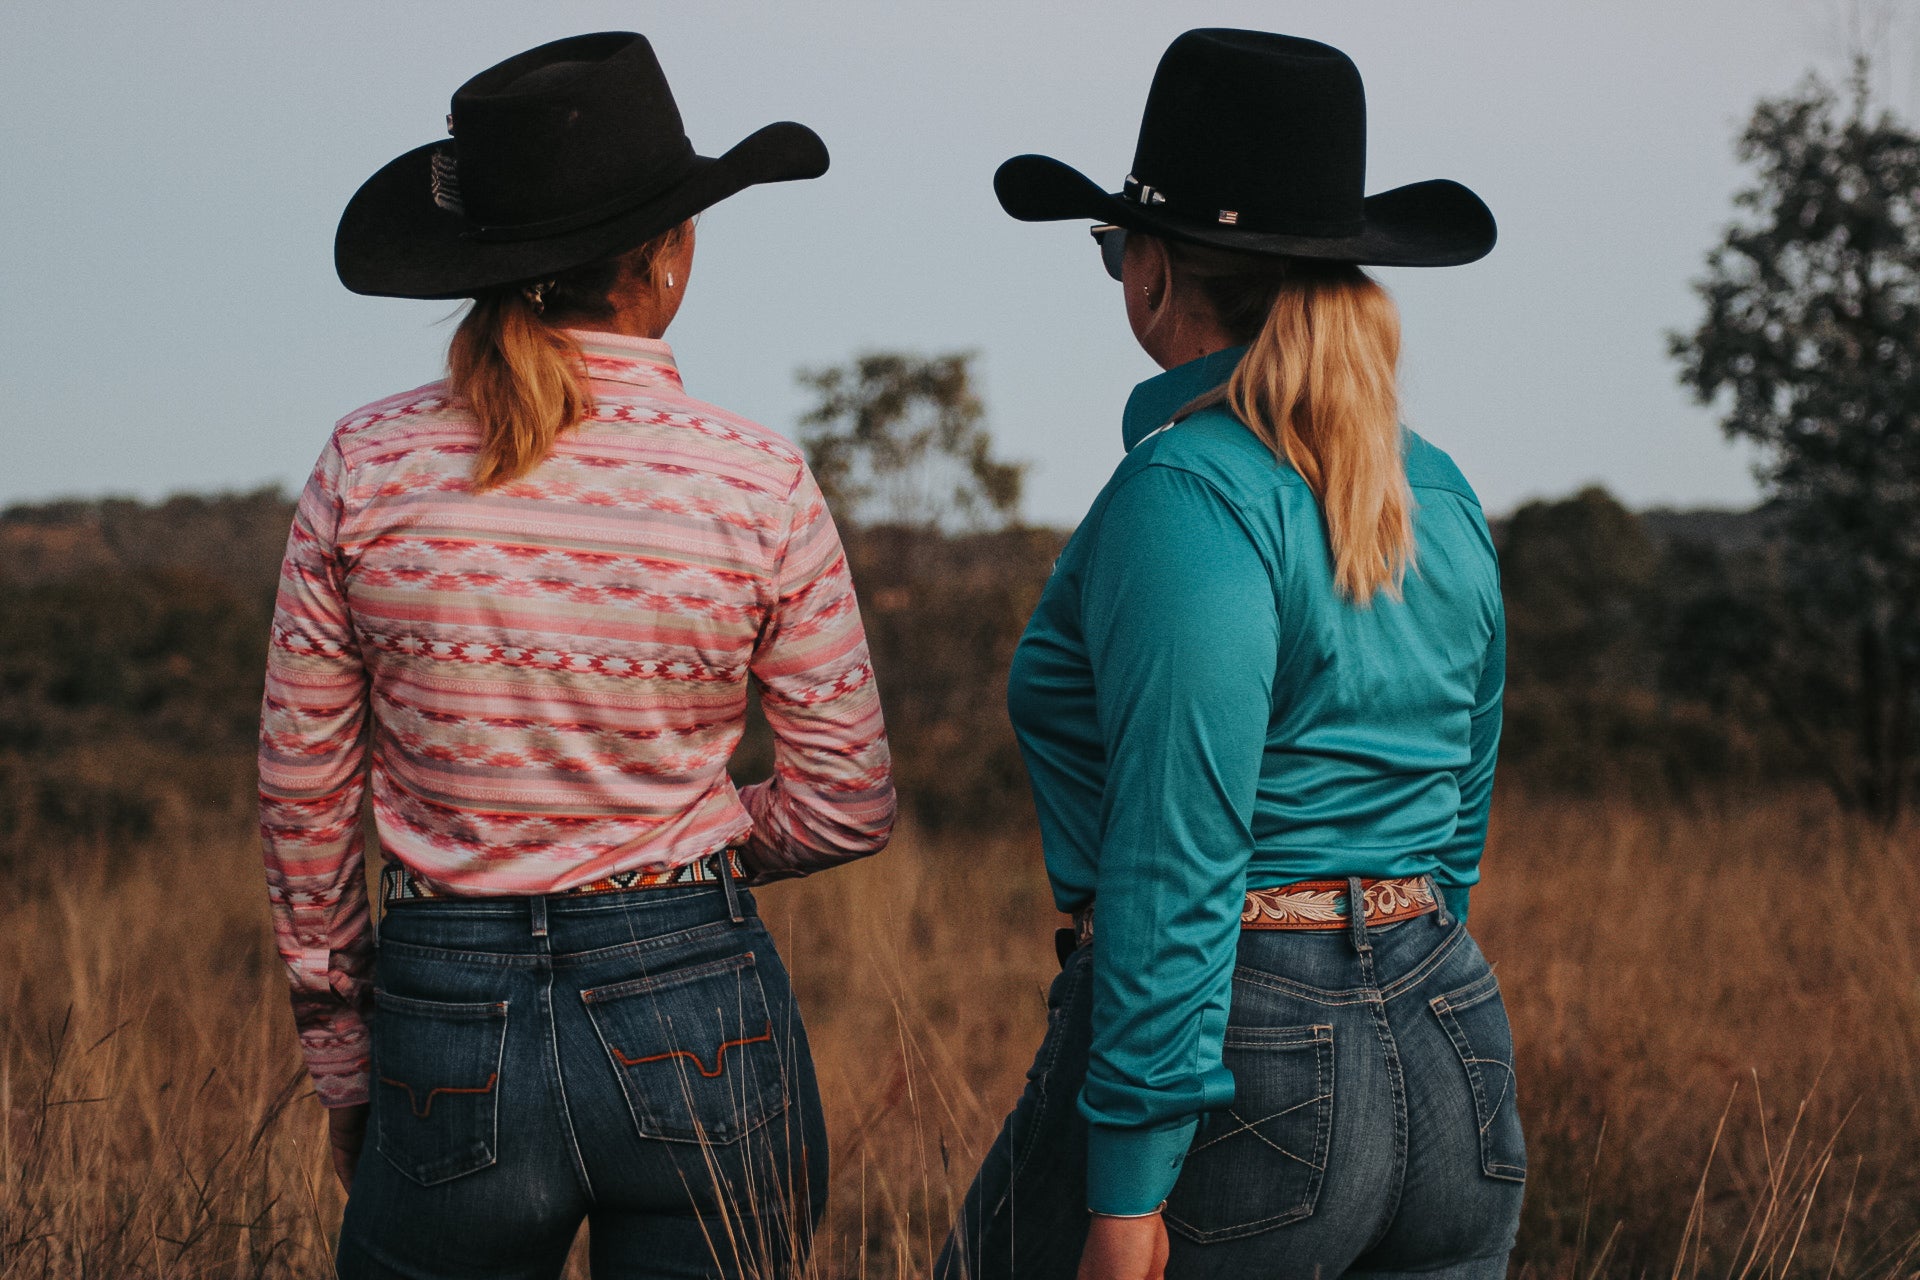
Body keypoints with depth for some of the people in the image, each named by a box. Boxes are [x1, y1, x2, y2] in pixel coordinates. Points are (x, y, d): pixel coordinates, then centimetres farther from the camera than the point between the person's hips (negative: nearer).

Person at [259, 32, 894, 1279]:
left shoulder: (368, 465, -3)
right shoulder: (758, 483, -7)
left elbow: (304, 796, 3)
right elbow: (849, 808, 0)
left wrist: (347, 1072, 14)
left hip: (446, 1022, 1)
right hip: (698, 1024, -1)